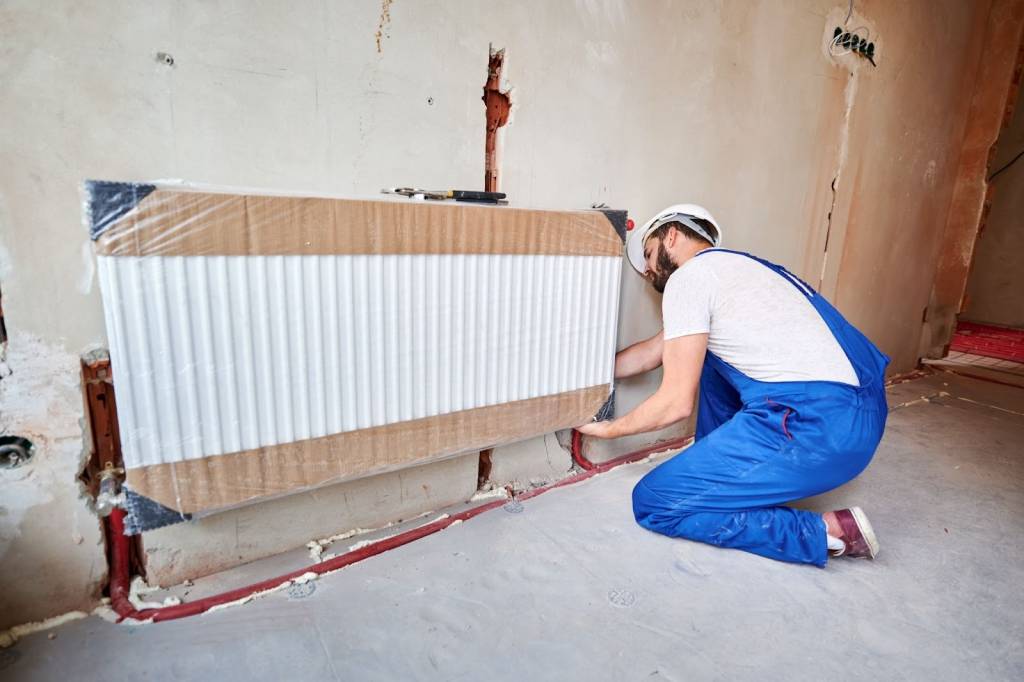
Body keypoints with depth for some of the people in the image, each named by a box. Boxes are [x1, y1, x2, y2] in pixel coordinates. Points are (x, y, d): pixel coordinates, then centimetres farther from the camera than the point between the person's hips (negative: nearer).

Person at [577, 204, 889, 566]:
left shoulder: (688, 276, -5)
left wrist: (609, 429, 8)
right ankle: (720, 469, 25)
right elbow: (650, 353, 27)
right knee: (706, 353, 26)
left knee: (653, 503, -4)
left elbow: (676, 403, -8)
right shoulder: (729, 266, 22)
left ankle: (825, 532, 0)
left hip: (817, 426, -10)